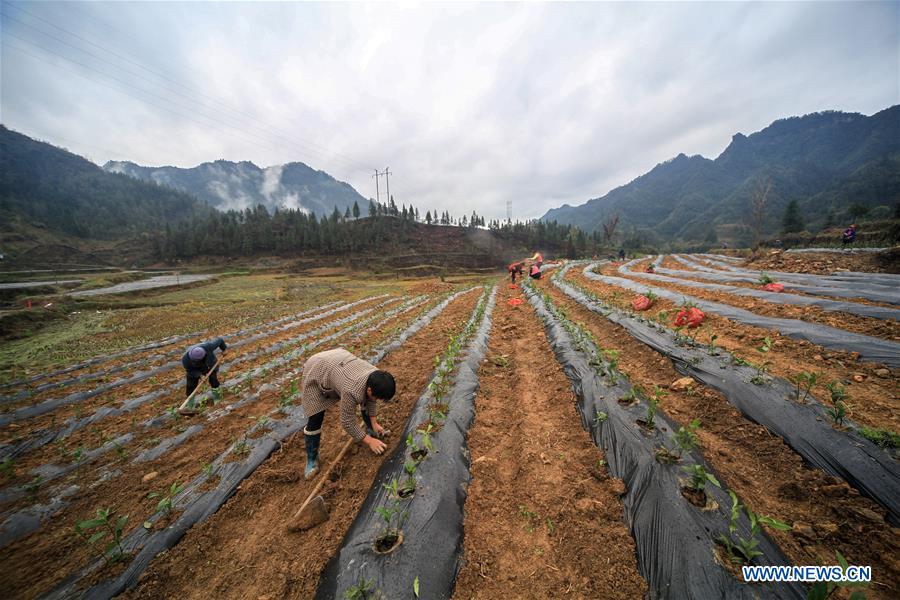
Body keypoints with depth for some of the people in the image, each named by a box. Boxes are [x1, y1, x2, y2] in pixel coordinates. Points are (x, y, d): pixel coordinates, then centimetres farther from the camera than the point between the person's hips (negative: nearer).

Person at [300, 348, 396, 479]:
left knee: (365, 400, 6)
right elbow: (348, 422, -26)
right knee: (315, 419, -8)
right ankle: (312, 459, 13)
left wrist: (374, 422, 3)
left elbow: (369, 399, 1)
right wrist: (369, 441, -17)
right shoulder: (352, 391, -41)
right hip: (315, 371, -6)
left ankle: (370, 429, 28)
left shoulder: (376, 377, -21)